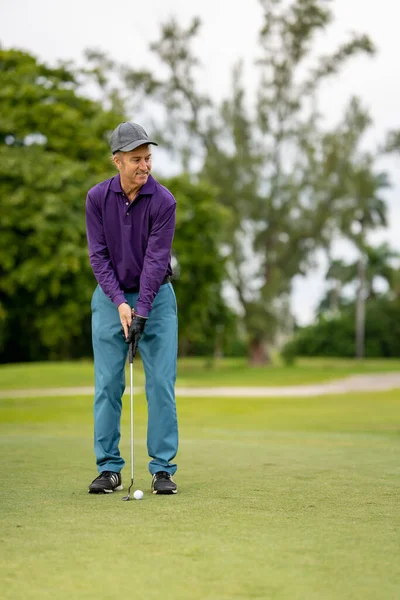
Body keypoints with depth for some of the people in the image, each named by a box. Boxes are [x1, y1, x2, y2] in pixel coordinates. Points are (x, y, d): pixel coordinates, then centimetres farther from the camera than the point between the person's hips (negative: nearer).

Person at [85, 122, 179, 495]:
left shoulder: (163, 201, -13)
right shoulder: (97, 197, -7)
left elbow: (156, 259, -16)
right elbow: (98, 255, -7)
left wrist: (141, 313, -22)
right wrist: (120, 302, -17)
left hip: (156, 297, -1)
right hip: (110, 297, 2)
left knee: (161, 384, -4)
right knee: (107, 384, 0)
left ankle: (162, 469, 2)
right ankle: (109, 468, 8)